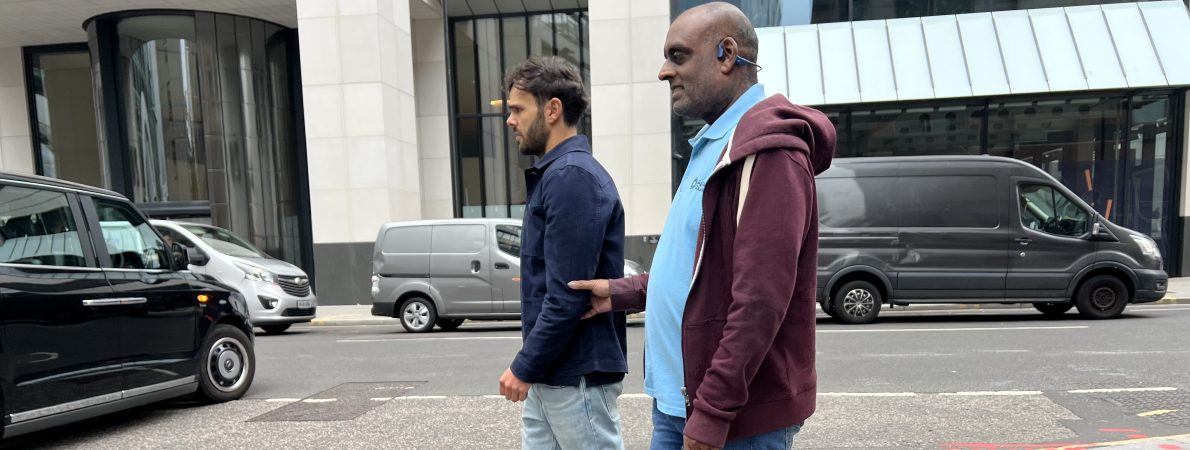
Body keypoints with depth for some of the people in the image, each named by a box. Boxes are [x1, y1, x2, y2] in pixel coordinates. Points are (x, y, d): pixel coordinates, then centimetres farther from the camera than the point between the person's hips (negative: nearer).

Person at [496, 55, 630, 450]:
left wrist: (525, 368, -14)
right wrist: (532, 367, 17)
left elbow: (567, 297, -23)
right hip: (549, 374, 9)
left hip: (576, 376, -9)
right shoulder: (551, 175, 13)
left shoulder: (573, 177, -18)